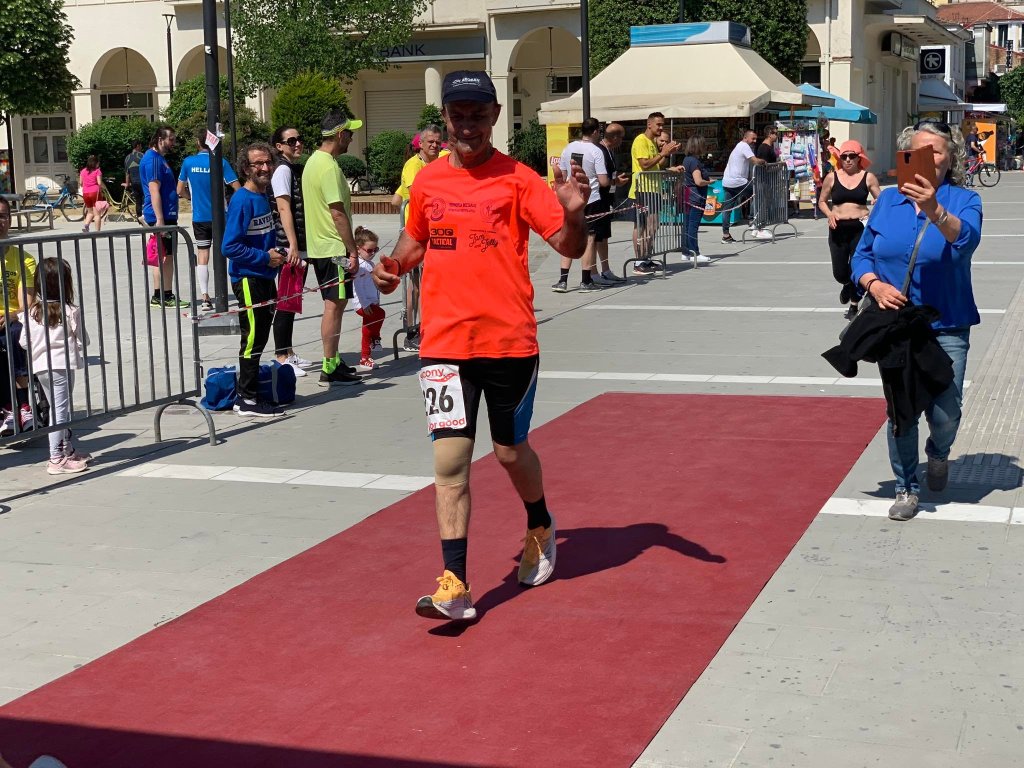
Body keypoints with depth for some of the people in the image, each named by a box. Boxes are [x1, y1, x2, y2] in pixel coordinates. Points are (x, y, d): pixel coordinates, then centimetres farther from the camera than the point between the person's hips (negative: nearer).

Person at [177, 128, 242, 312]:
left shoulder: (189, 162, -3)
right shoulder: (220, 162, -9)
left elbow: (180, 191, 4)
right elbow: (237, 188, -12)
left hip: (199, 217, 1)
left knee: (202, 256, 5)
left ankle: (205, 297, -3)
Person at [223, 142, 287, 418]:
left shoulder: (263, 196, 10)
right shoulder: (242, 200, -16)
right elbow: (230, 247, -20)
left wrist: (277, 254, 4)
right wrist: (265, 257, -17)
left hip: (265, 278, 9)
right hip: (248, 279, -9)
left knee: (259, 339, 13)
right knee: (253, 340, -4)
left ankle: (249, 394, 22)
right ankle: (248, 400, 4)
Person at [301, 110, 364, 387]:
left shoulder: (313, 161, 14)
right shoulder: (329, 167, -18)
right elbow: (337, 213, -22)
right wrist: (352, 251, -19)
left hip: (318, 247, 10)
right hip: (334, 247, -10)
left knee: (334, 305, 17)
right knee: (334, 306, -6)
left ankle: (333, 362, 24)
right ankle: (330, 369, -3)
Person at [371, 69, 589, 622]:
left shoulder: (517, 179, -4)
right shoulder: (427, 181, 7)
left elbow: (570, 248, -9)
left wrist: (573, 214, -30)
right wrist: (394, 267, 4)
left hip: (509, 340, -2)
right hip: (444, 343, 2)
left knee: (511, 451, 13)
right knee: (450, 459, -6)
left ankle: (540, 527, 44)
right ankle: (454, 586, -5)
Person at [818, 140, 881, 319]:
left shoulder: (868, 178, 1)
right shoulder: (832, 177, 3)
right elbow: (822, 201, 12)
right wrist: (829, 214, -7)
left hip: (860, 228, -1)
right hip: (838, 229, 1)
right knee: (839, 273, 3)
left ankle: (854, 306, 15)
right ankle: (847, 285, 41)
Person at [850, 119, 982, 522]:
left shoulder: (963, 200, -3)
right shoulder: (888, 200, 6)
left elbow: (965, 240, -25)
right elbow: (862, 255, 8)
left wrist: (934, 210, -42)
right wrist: (875, 285, -12)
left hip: (946, 326, -2)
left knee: (945, 414, -4)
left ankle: (938, 454, 31)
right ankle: (906, 488, 20)